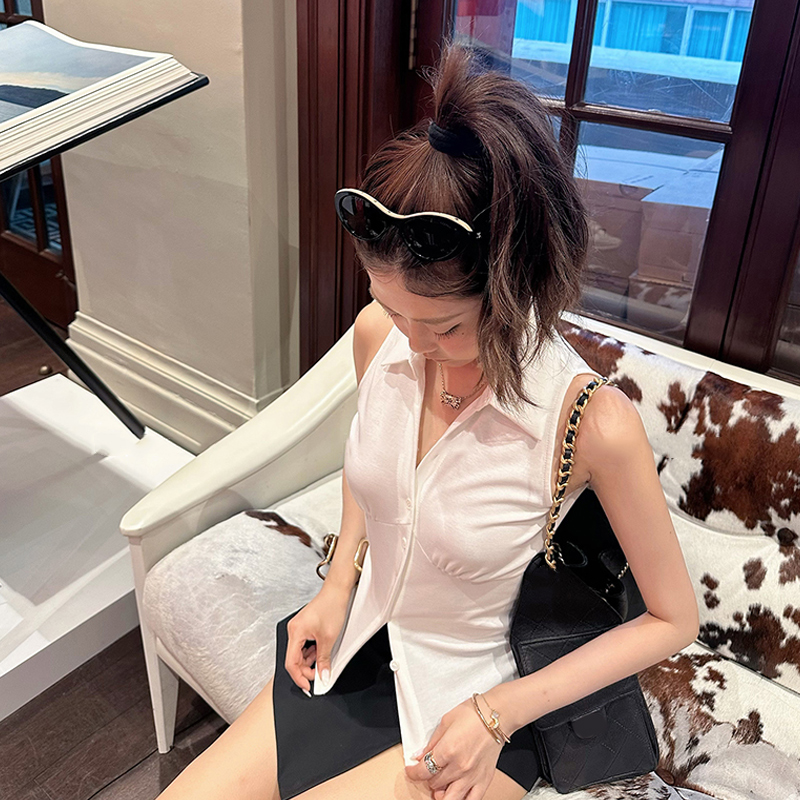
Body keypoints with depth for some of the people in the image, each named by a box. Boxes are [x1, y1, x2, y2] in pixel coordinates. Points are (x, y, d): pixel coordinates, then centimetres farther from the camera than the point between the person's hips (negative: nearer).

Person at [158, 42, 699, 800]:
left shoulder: (593, 424, -29)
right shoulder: (378, 334, -13)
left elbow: (672, 619, -13)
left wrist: (502, 712, -16)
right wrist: (337, 586, -1)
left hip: (467, 706, -4)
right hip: (358, 648, 5)